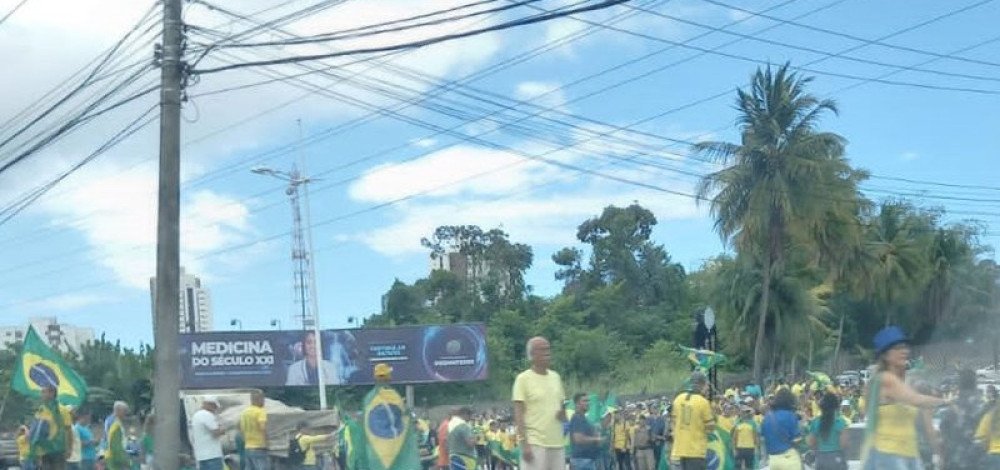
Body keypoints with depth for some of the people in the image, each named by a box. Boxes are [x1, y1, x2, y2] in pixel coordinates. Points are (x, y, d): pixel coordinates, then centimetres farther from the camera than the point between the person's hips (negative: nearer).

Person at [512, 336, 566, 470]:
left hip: (557, 444, 7)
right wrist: (524, 444, -17)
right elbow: (518, 414, -9)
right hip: (534, 444, -7)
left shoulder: (555, 377, 13)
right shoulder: (523, 378, -6)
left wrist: (563, 414, -2)